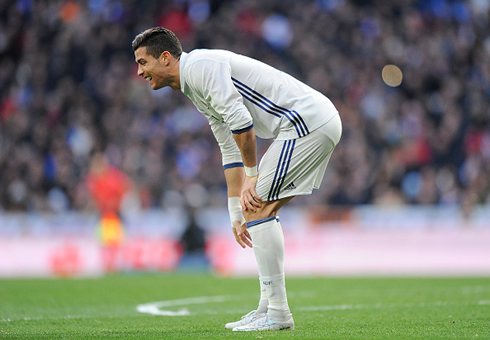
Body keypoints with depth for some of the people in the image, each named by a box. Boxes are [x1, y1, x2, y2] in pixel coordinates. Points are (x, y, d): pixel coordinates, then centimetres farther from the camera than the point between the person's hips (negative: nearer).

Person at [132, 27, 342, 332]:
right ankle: (268, 308, 13)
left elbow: (240, 121, -20)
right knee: (262, 209, 13)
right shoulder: (195, 89, 21)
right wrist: (236, 213, 21)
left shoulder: (201, 66, -11)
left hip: (307, 121, -10)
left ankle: (278, 313, -9)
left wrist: (253, 175, -10)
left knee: (258, 208, -10)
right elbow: (230, 152, 24)